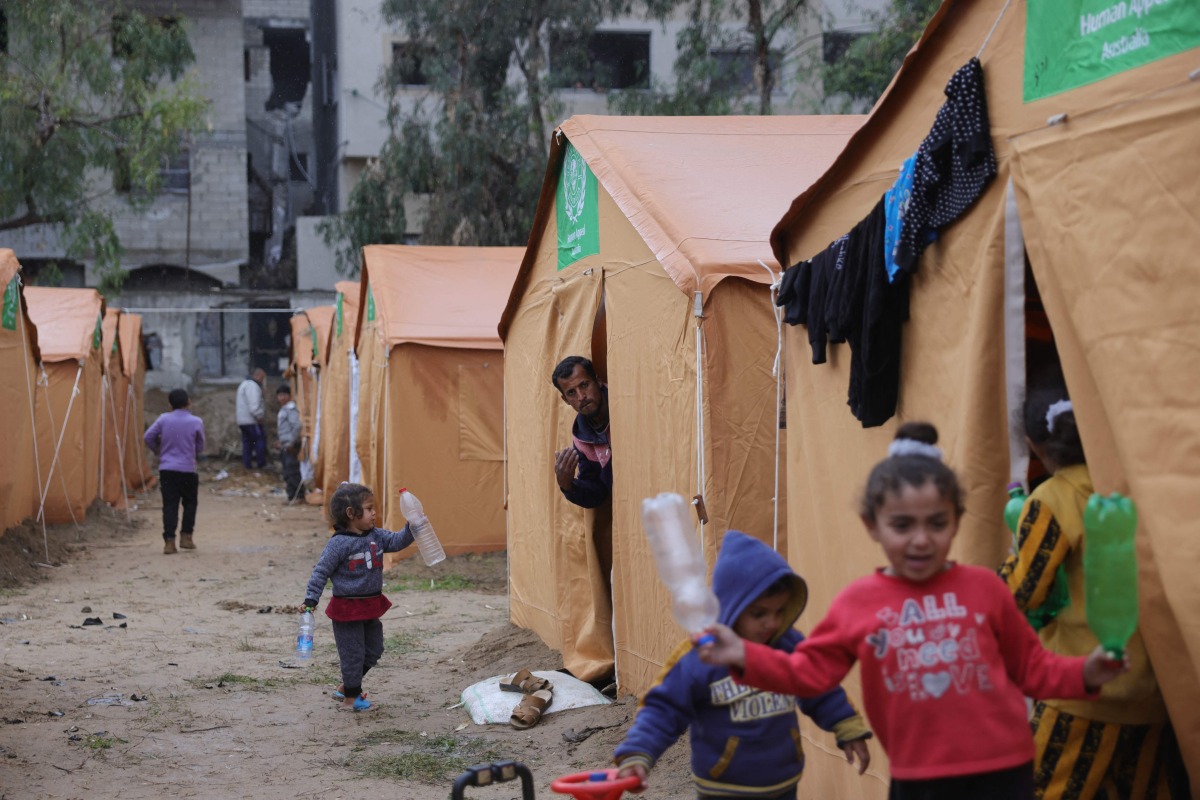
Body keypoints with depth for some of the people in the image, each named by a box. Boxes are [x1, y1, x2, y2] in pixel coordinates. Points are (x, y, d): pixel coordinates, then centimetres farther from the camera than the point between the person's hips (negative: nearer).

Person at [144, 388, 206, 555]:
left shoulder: (163, 419, -1)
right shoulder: (196, 422, -5)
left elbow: (148, 437, 1)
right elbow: (200, 447, 4)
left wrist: (157, 450, 18)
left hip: (166, 469, 2)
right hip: (187, 469, -2)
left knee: (169, 505, 2)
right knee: (190, 503, 16)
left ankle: (169, 541, -5)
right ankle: (186, 536, 12)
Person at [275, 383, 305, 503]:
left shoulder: (291, 409, -13)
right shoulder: (283, 409, 17)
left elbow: (297, 426, -22)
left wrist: (291, 443, -20)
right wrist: (282, 442, 17)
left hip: (290, 446, -10)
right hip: (285, 445, 10)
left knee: (292, 471, -9)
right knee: (288, 472, 11)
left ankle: (297, 496, -6)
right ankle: (292, 496, 15)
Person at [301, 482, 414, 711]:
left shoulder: (376, 536, 3)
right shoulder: (339, 543, -17)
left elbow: (397, 541, -1)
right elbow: (321, 571, -15)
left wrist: (412, 528, -19)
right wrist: (311, 599, -19)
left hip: (371, 606, 8)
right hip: (347, 607, -8)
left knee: (374, 650, 16)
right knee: (353, 653, 2)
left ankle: (346, 687, 32)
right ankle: (350, 698, 19)